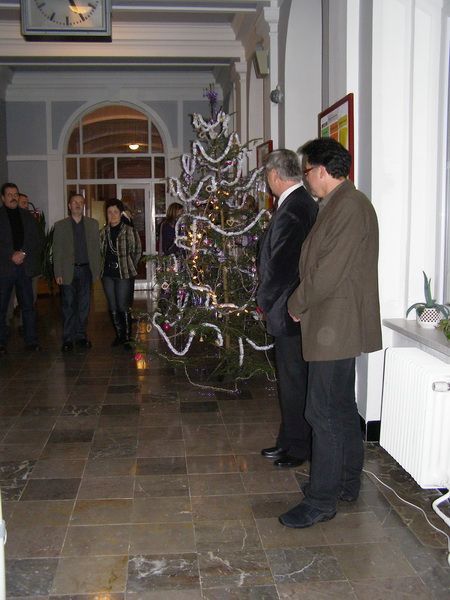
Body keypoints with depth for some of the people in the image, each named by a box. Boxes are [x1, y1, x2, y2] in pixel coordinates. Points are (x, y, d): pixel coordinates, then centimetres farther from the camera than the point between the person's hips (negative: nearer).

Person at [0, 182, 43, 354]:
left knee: (28, 306, 6)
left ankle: (31, 341, 12)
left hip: (25, 267, 3)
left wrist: (23, 253, -8)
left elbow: (38, 241, 6)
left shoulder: (27, 216, 13)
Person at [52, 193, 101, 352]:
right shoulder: (60, 225, 4)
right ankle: (68, 338, 8)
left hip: (86, 269, 2)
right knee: (68, 305, 2)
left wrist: (96, 270, 0)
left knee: (84, 305, 7)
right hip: (68, 271, -2)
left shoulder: (92, 224, 9)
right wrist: (58, 273, -5)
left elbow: (96, 248, 7)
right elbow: (57, 251, 2)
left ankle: (80, 335, 17)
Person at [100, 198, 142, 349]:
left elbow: (137, 251, 1)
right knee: (113, 307, 9)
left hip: (124, 274, -4)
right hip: (107, 274, 4)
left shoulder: (129, 231, -5)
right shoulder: (103, 232, 7)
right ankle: (119, 335, 22)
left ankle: (127, 338, 5)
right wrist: (103, 267, 12)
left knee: (123, 306, -6)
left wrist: (130, 267, 3)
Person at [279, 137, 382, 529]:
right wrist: (303, 303, 10)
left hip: (335, 327, -11)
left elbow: (329, 271, -22)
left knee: (325, 413, -4)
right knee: (342, 408, 18)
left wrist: (297, 305, -9)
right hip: (337, 325, 11)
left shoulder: (350, 207, -18)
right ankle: (347, 483, 32)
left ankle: (322, 500, 6)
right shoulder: (339, 205, 15)